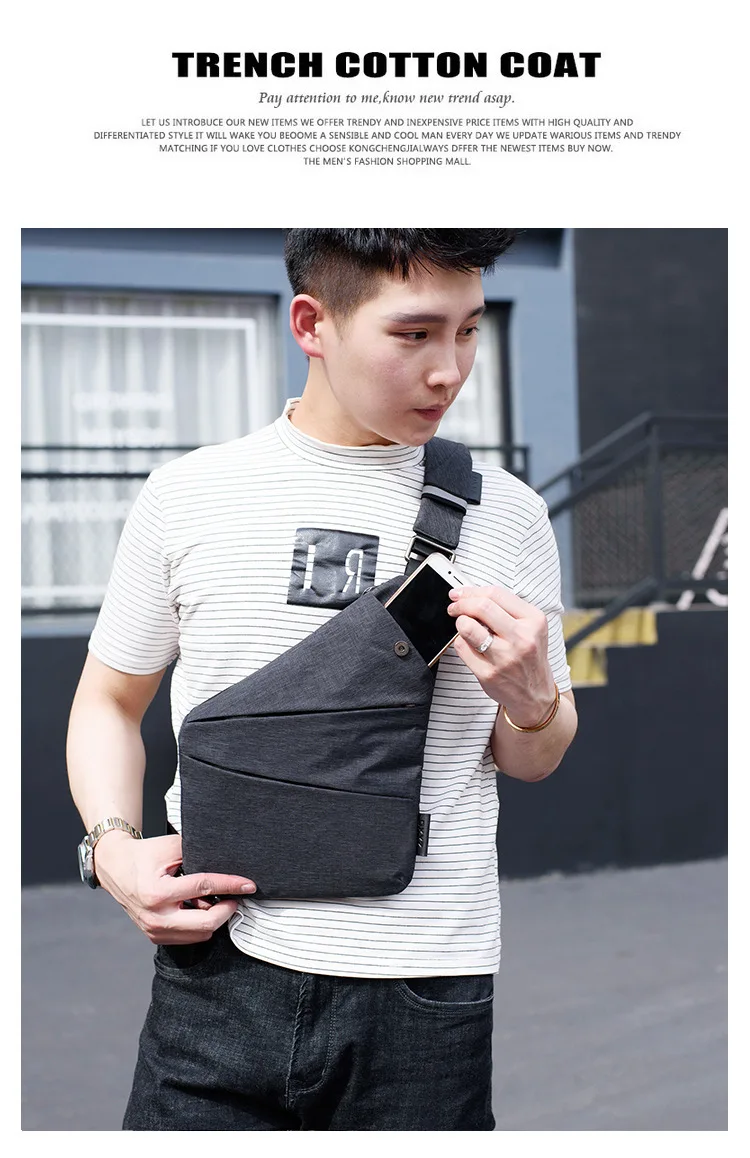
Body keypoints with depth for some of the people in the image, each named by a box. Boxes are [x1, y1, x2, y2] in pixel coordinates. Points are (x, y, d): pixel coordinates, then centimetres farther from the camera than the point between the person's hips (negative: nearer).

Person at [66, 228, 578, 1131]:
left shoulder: (505, 513, 3)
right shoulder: (186, 496, 1)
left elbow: (537, 760, 13)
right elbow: (109, 700, 12)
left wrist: (529, 702, -9)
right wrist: (114, 847, -5)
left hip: (427, 993, 1)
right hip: (219, 967, 0)